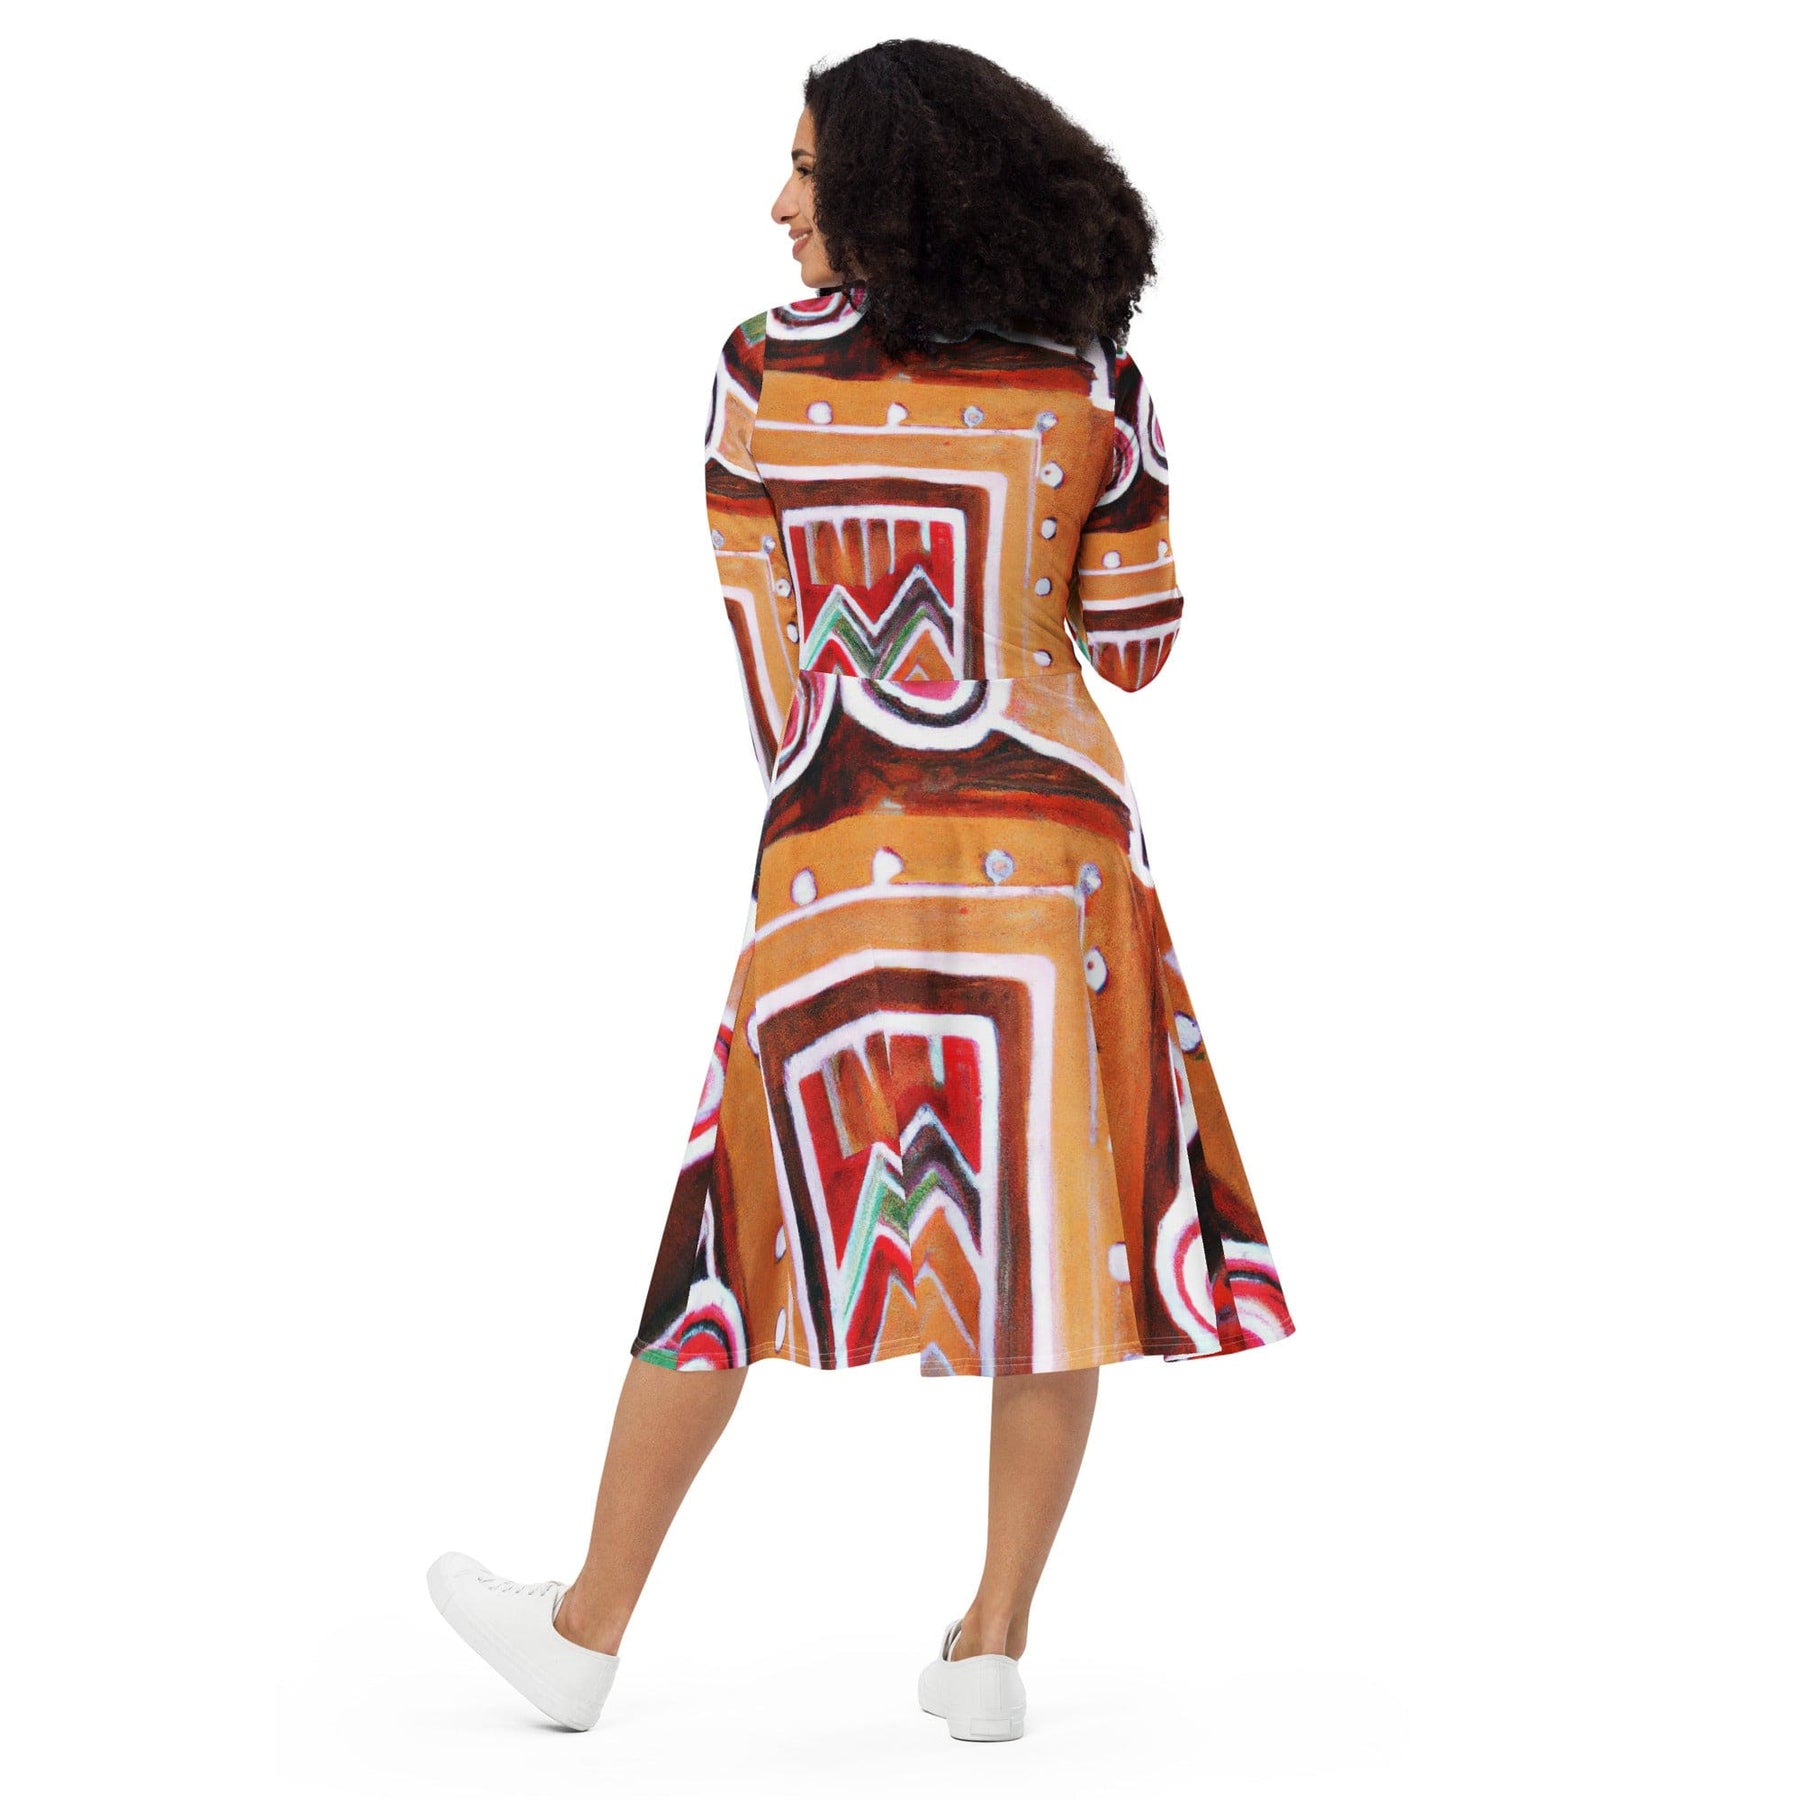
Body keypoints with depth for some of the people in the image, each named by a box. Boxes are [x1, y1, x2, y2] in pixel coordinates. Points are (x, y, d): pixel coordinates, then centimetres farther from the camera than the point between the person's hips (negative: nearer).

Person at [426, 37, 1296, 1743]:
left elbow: (767, 629, 8)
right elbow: (1136, 645, 6)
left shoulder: (762, 372, -2)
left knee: (744, 1223, 9)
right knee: (1053, 1226, 8)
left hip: (839, 850, 0)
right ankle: (992, 1647, 11)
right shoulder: (1095, 386, 0)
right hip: (1051, 839, 0)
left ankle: (588, 1630, 18)